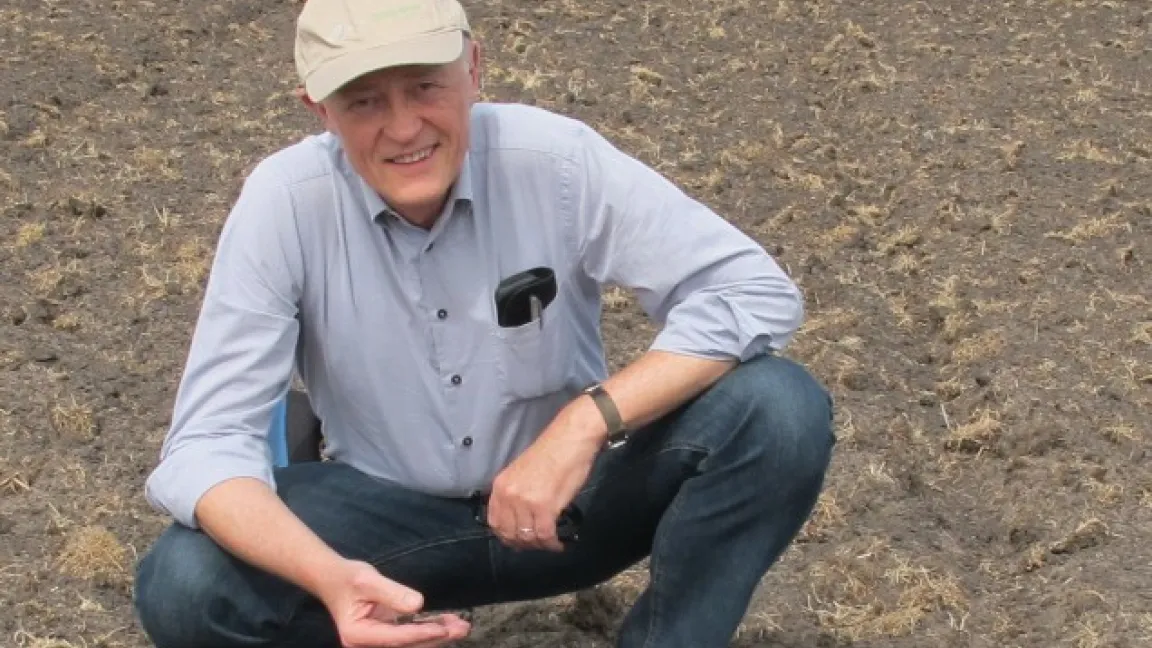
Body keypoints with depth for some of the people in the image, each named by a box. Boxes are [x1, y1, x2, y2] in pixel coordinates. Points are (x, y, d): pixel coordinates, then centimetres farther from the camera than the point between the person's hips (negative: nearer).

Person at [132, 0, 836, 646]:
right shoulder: (284, 201, -20)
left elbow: (757, 291, -22)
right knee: (184, 585, -28)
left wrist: (587, 423, -35)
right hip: (389, 515, 0)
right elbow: (208, 444, -22)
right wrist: (328, 577, -43)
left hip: (567, 492, 0)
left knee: (779, 411, -26)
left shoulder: (555, 159, -21)